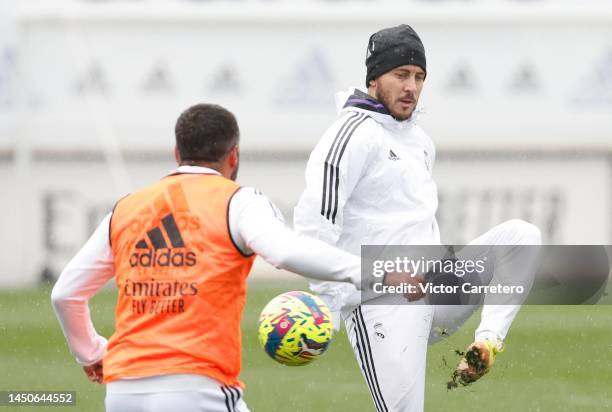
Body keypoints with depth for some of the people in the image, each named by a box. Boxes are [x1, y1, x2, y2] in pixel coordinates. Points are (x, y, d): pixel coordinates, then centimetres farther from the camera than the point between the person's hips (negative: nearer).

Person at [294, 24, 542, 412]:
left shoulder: (419, 139, 18)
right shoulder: (354, 133, -11)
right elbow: (315, 221, -19)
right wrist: (325, 306, -23)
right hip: (382, 306, -8)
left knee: (522, 235, -7)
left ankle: (488, 341, -18)